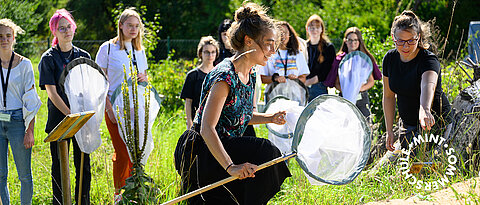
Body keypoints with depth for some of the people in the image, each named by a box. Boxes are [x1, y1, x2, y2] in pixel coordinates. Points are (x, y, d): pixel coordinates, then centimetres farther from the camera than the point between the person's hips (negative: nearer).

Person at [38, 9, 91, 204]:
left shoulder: (83, 56, 9)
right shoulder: (49, 58, -3)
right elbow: (52, 92, -9)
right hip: (59, 120, -3)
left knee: (84, 165, 5)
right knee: (59, 166, 4)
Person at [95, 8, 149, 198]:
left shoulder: (139, 50, 13)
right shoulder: (107, 48, -3)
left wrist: (144, 79, -2)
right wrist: (109, 108, -13)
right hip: (116, 109, -5)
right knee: (122, 154, -8)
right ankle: (119, 194, 4)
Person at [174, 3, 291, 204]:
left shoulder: (249, 76, 6)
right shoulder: (225, 76, -24)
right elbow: (207, 129, -32)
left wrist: (270, 118, 3)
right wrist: (231, 167, -41)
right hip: (198, 152, -10)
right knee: (264, 152, -23)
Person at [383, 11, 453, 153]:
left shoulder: (429, 60, -24)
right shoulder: (390, 58, -5)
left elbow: (428, 86, -46)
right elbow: (389, 96, 6)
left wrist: (425, 110, -66)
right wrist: (389, 131, 4)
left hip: (434, 124, -6)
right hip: (408, 125, 6)